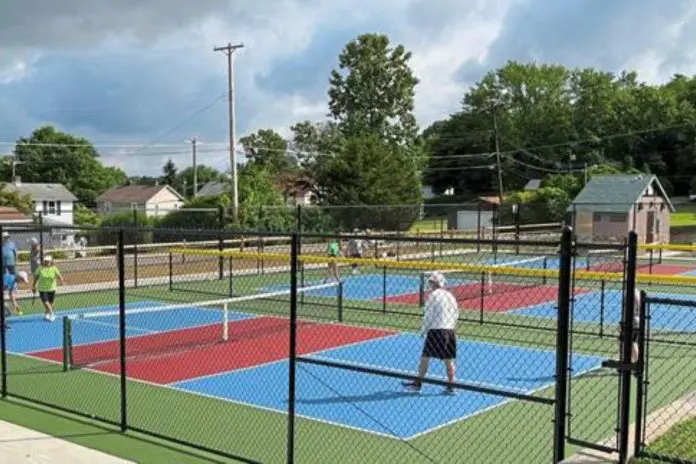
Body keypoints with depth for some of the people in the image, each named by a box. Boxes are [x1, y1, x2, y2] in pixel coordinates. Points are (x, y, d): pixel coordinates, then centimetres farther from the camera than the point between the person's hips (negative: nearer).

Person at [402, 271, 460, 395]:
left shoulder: (433, 295, -6)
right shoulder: (451, 296, 11)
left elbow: (428, 316, -7)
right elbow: (456, 315, 14)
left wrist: (423, 331, 3)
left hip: (436, 330, -6)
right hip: (450, 331, 6)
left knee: (425, 358, 4)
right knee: (449, 360, 8)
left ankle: (417, 383, 11)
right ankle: (450, 387, 10)